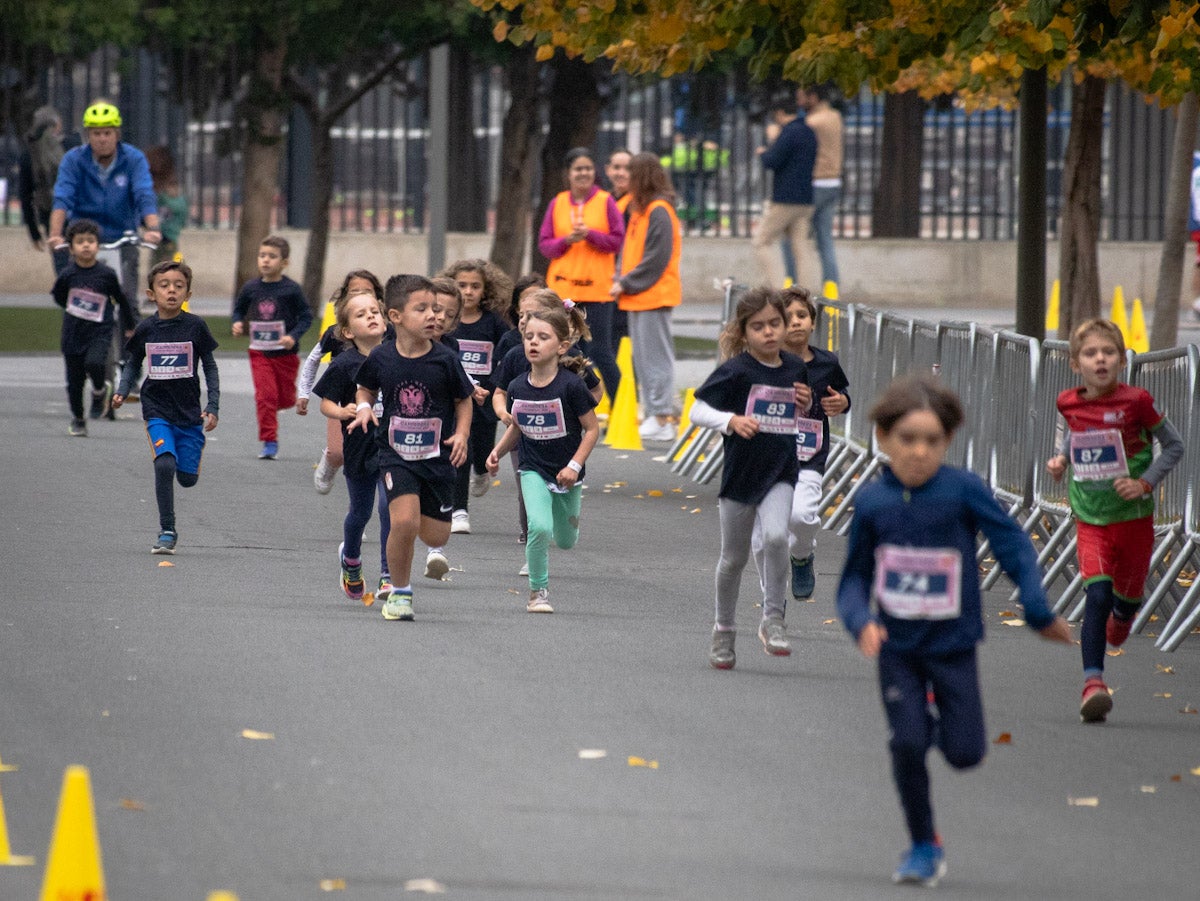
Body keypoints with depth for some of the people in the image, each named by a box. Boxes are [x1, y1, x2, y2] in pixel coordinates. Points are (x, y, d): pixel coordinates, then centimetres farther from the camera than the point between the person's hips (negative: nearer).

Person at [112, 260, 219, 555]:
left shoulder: (195, 326, -4)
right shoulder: (145, 328, -2)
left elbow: (210, 367, 3)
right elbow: (133, 364, 12)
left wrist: (212, 407, -4)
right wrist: (122, 392, -6)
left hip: (189, 410, 0)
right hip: (157, 409, 0)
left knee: (187, 478, -1)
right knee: (164, 464, -21)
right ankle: (167, 531, -10)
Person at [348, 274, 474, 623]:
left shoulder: (445, 360, -8)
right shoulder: (381, 358, -6)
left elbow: (464, 400, 5)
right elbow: (366, 388, 14)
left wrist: (461, 434, -9)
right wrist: (364, 407, -6)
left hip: (438, 458, 1)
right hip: (396, 455, -1)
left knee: (434, 536, 4)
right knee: (404, 522, -21)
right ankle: (400, 593, -1)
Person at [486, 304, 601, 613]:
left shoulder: (571, 385, -19)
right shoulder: (517, 387, -8)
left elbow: (592, 428, -11)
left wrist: (574, 465, -19)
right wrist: (497, 452, -5)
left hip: (566, 474, -1)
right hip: (534, 470, 1)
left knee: (565, 541, 15)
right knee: (539, 528, -22)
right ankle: (538, 590, -2)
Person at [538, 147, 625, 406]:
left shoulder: (605, 202, 1)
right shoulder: (557, 204, 8)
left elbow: (617, 240, -3)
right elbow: (544, 245, 5)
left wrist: (590, 234, -17)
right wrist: (567, 240, -13)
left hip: (597, 289, -3)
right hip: (563, 287, 3)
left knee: (600, 352, -5)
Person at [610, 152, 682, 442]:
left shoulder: (659, 211, -14)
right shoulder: (640, 209, 15)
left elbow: (656, 259, -19)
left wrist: (626, 284, -15)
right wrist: (622, 281, 4)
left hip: (653, 296, -10)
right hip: (638, 298, 10)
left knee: (655, 356, -8)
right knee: (643, 358, 11)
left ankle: (661, 419, -7)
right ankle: (655, 413, 17)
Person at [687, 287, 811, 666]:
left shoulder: (796, 369, 3)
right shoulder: (736, 371, -11)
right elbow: (697, 410, -12)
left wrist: (806, 404, -2)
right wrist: (731, 421, -28)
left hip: (779, 474, 2)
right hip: (740, 474, -2)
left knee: (775, 536, -24)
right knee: (734, 558, 10)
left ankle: (773, 618, -9)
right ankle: (724, 629, 31)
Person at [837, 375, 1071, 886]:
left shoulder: (964, 490, -13)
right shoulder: (871, 502, -6)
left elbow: (1012, 545, -7)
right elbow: (855, 576, 1)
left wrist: (1040, 613, -12)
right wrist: (860, 622, -19)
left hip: (953, 646, -1)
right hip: (897, 647, 1)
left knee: (965, 753, 0)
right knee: (906, 746, -8)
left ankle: (938, 719, 37)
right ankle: (924, 848, 10)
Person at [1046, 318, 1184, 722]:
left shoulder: (1136, 402, -13)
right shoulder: (1069, 404, -3)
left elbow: (1174, 445, -3)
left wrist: (1145, 483, -14)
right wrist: (1060, 458, 1)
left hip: (1133, 517, -1)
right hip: (1090, 519, 1)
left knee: (1128, 593, 16)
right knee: (1097, 594, -17)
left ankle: (1121, 615, 55)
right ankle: (1093, 683, -19)